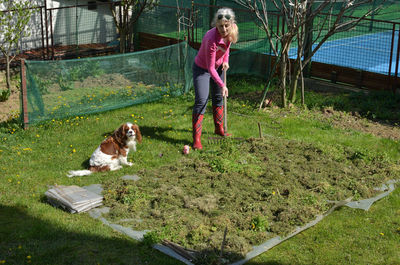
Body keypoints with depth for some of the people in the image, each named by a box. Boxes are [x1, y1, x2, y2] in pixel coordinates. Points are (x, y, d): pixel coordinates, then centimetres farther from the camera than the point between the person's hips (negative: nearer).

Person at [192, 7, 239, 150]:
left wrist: (225, 60, -4)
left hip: (217, 67, 7)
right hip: (202, 69, -7)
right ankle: (196, 138, -11)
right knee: (201, 100, -15)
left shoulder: (231, 33, -18)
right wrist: (222, 85, -33)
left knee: (218, 97, 18)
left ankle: (219, 129, 37)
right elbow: (210, 68, -31)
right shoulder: (212, 39, -37)